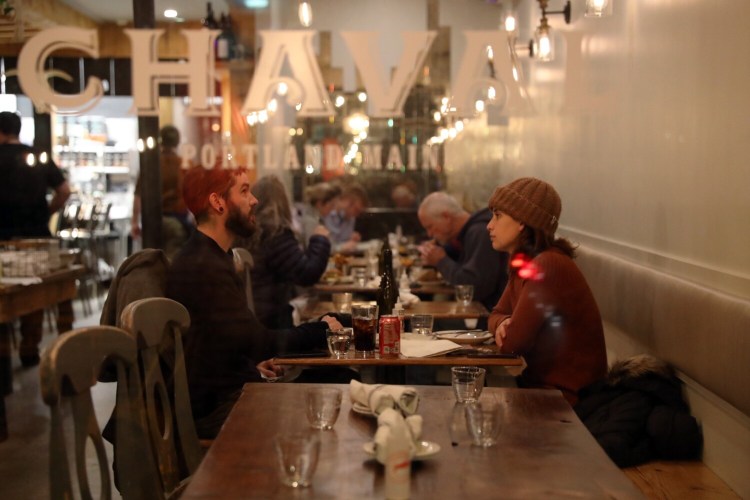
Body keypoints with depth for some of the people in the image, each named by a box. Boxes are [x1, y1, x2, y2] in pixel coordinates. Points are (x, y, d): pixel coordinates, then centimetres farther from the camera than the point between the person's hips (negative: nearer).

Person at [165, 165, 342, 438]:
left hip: (218, 392, 10)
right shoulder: (204, 267, -22)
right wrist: (319, 331, -11)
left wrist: (252, 365, 5)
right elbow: (259, 342, -23)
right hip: (212, 408, -10)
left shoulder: (208, 256, 13)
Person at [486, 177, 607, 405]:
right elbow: (497, 314, 13)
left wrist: (506, 329, 0)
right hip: (539, 383, 7)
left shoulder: (549, 266, -23)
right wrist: (503, 323, -9)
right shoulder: (523, 264, 6)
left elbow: (511, 343, -22)